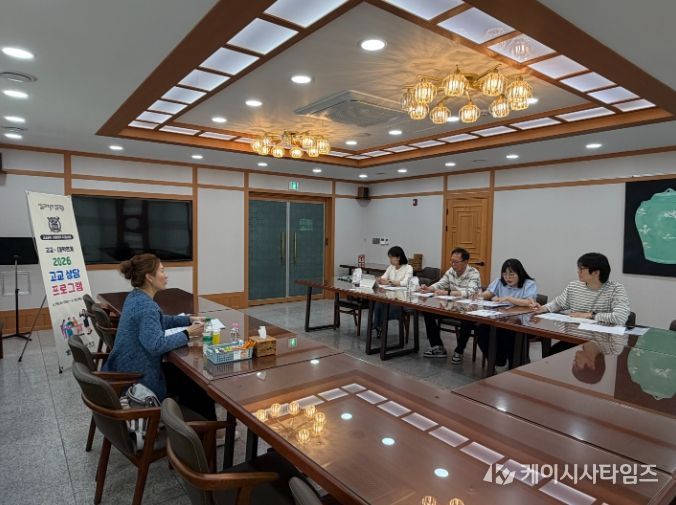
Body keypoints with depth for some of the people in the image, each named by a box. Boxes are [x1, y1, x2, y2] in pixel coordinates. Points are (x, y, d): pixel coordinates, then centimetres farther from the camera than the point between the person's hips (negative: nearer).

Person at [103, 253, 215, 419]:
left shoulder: (136, 297, 4)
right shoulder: (146, 306, -27)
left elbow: (159, 321, 18)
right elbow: (157, 345, -36)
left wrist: (188, 319, 6)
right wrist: (187, 334, -24)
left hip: (127, 371, 9)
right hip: (138, 380, -9)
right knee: (197, 383, 6)